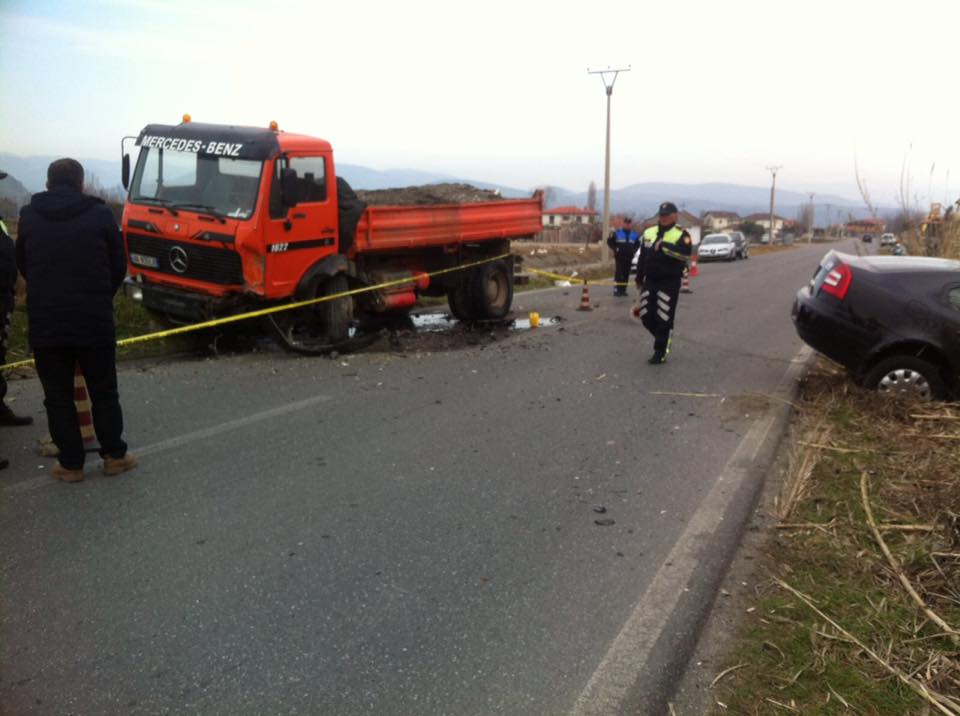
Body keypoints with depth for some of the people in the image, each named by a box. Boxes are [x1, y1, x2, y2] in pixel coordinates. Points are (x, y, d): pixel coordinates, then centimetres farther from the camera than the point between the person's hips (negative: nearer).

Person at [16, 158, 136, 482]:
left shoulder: (28, 216, 3)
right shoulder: (100, 214, -2)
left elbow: (22, 266, 13)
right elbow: (118, 267, 3)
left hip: (45, 322, 1)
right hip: (94, 321, -1)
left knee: (58, 396, 11)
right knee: (103, 391, 13)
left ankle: (71, 464, 16)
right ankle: (114, 455, 21)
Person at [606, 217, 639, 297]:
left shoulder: (634, 234, 13)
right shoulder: (617, 233, -1)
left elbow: (637, 243, 25)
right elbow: (609, 241, 3)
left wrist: (634, 250, 9)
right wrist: (615, 249, -7)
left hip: (629, 257, 4)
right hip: (619, 256, -4)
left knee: (626, 274, 5)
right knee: (619, 273, -11)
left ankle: (623, 290, 11)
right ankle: (616, 289, -10)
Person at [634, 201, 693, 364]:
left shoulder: (681, 235, -5)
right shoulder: (649, 233, 13)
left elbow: (684, 253, -25)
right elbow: (642, 258, 18)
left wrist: (663, 245, -26)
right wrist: (639, 279, 18)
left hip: (669, 283, -6)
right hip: (650, 281, 6)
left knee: (664, 319, -4)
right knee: (646, 316, 7)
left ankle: (661, 352, 6)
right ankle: (663, 339, 31)